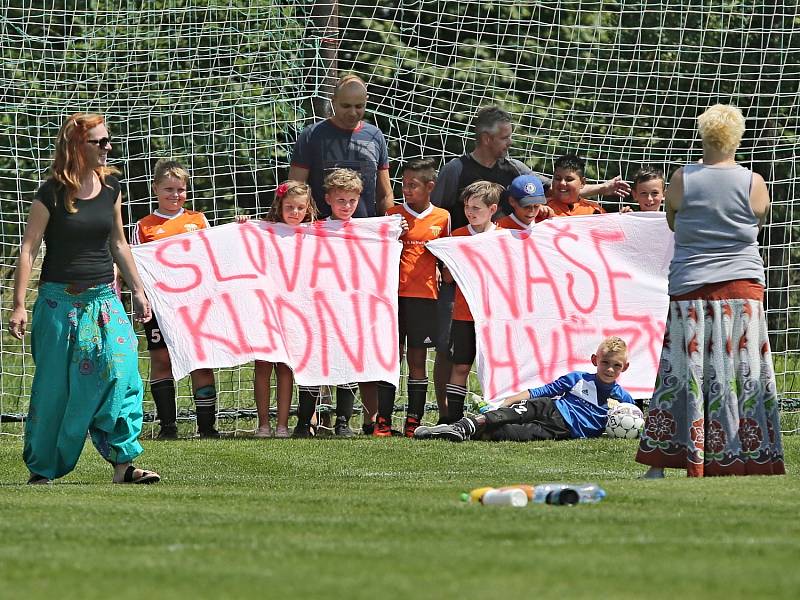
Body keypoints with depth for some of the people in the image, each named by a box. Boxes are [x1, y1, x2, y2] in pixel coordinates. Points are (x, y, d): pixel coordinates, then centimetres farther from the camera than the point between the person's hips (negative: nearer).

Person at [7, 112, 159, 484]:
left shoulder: (110, 187, 7)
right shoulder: (52, 193, -8)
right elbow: (28, 249, -7)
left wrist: (138, 292, 18)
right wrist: (19, 306, -12)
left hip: (103, 299, 4)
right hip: (59, 300, -4)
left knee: (120, 371, -12)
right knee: (54, 385, 0)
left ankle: (122, 463, -12)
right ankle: (41, 468, 13)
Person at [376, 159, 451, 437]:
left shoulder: (442, 217, 6)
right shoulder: (393, 215, 4)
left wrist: (445, 282, 2)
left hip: (425, 296, 0)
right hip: (394, 294, 0)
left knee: (418, 360, 4)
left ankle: (414, 421, 8)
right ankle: (383, 421, 0)